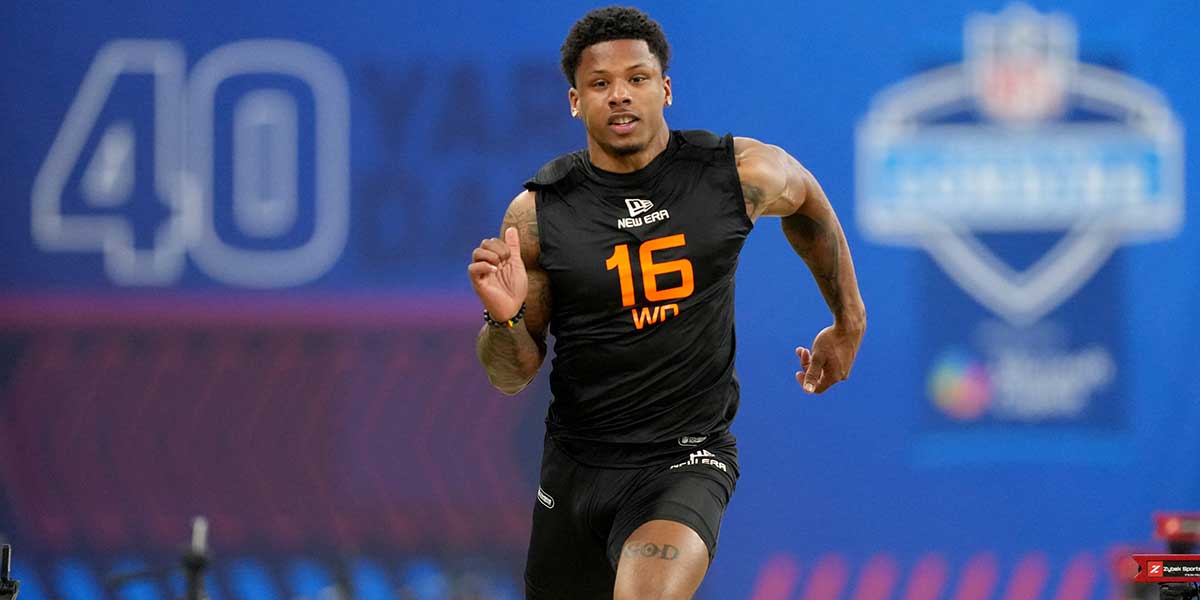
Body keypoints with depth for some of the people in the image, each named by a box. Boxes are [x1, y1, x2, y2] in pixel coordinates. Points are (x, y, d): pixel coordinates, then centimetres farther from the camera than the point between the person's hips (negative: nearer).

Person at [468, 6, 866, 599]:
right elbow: (511, 377, 1)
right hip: (578, 460, 3)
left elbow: (807, 203, 19)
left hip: (687, 461, -3)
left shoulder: (739, 174, -7)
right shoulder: (537, 214, -7)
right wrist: (504, 317, -21)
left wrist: (848, 323, 25)